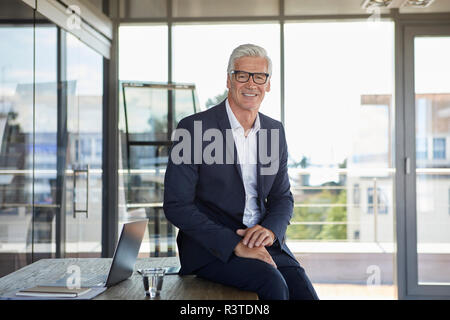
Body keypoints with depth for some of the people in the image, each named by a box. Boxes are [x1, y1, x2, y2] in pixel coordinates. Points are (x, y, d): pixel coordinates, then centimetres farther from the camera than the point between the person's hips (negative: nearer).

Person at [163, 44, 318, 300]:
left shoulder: (275, 131, 9)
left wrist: (270, 230, -9)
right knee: (272, 282, -29)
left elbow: (283, 197, 14)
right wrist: (234, 244, -19)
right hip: (210, 247, -5)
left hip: (262, 241, 5)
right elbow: (177, 206, -12)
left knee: (304, 294, -17)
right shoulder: (193, 128, -8)